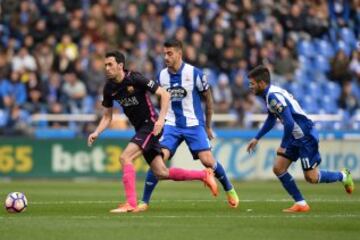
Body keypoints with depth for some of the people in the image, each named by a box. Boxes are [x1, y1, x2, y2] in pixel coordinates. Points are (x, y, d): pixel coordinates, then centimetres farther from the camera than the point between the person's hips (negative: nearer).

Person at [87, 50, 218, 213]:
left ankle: (130, 203, -17)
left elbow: (164, 95, -14)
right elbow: (107, 116, 11)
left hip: (150, 125, -7)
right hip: (140, 129, 7)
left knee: (125, 157, -21)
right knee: (161, 173, 5)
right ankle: (204, 175, 21)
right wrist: (96, 133, -5)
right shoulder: (109, 88, 2)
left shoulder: (135, 79, -17)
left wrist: (161, 119, -24)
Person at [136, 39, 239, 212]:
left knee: (208, 160, -13)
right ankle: (144, 202, -9)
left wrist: (208, 126, 6)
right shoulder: (162, 76, 1)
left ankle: (229, 190, 15)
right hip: (172, 125, 2)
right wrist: (162, 122, 18)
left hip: (194, 125, -2)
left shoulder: (194, 73, -10)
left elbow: (208, 98, 2)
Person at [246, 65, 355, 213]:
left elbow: (289, 123, -29)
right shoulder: (269, 95, 7)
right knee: (278, 169, 2)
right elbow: (271, 119, 24)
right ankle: (301, 204, 7)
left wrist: (283, 146, -18)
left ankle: (343, 176, 19)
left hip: (306, 137, -10)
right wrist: (257, 138, 23)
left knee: (311, 177, -4)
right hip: (295, 138, 10)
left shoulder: (274, 96, -24)